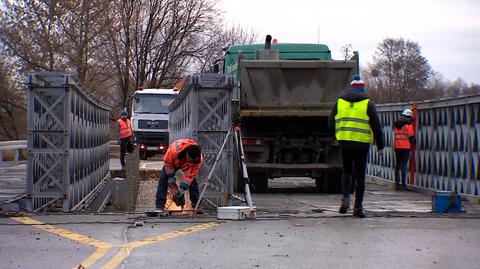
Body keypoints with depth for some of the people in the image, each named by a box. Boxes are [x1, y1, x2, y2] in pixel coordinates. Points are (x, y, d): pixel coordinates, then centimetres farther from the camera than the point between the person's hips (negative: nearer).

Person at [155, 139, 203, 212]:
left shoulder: (198, 158, -38)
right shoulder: (174, 148, -45)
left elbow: (190, 175, -32)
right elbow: (168, 162, -26)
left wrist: (182, 188, -38)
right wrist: (171, 177, -24)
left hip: (187, 165, 1)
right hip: (173, 162, -1)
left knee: (192, 181, -14)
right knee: (163, 179, -15)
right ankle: (159, 206, -16)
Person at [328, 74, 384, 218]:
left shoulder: (340, 102, 9)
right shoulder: (368, 104, 2)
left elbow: (331, 124, 9)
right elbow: (376, 126, -1)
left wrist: (338, 137, 26)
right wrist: (380, 145, 6)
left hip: (344, 143, 2)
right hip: (362, 144, -2)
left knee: (346, 172, 19)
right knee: (360, 175, 5)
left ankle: (345, 198, -3)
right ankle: (358, 207, 4)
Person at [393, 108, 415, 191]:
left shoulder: (396, 124, 13)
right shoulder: (408, 125, -7)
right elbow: (411, 137, -8)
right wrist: (414, 141, 11)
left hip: (397, 146, 6)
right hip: (405, 147, -6)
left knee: (397, 165, 10)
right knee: (404, 166, -5)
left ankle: (397, 183, 11)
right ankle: (403, 184, -7)